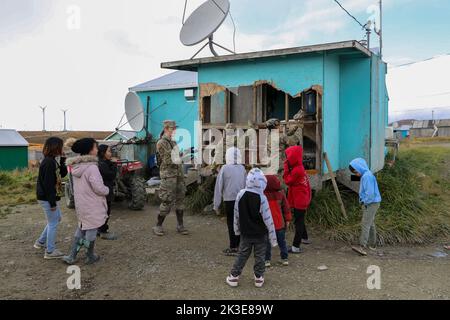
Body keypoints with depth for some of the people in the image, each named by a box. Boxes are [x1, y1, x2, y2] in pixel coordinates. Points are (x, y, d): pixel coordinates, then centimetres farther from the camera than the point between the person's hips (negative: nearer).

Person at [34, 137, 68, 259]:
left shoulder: (52, 161, 9)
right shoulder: (49, 162, -22)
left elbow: (63, 174, 13)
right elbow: (48, 184, -24)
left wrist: (62, 161, -1)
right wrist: (52, 202, -22)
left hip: (50, 197, 10)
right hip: (47, 198, -10)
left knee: (57, 218, 23)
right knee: (53, 223, 1)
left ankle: (41, 242, 32)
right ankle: (50, 251, 12)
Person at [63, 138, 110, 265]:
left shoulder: (76, 167, 4)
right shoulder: (92, 167, -23)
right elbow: (99, 188, -24)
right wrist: (107, 190, -3)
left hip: (80, 204, 8)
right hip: (92, 206, -8)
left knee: (81, 229, 22)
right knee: (91, 230, 8)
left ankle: (71, 256, 24)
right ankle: (90, 257, 23)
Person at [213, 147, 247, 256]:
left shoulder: (225, 168, -7)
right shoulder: (242, 168, 3)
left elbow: (219, 186, -4)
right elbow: (246, 185, 5)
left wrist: (216, 204, 2)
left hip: (229, 200, -4)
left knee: (231, 223, 4)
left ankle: (233, 248, 7)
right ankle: (238, 245, 20)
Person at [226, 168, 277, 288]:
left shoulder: (240, 195, -9)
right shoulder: (262, 198, -20)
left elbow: (236, 215, 1)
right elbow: (268, 219, -15)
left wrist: (237, 230, 16)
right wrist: (272, 237, -5)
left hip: (245, 233, 3)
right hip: (260, 234, -3)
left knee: (242, 255, 14)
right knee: (260, 256, 13)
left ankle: (234, 276, 18)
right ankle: (259, 278, 21)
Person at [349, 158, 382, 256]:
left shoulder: (367, 176, -20)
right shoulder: (365, 175, 13)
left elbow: (370, 192, -24)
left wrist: (365, 202, -12)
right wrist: (363, 200, 9)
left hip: (371, 204, -10)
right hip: (370, 203, 10)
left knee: (365, 224, -15)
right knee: (371, 224, 19)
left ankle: (362, 247, -20)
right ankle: (372, 244, 32)